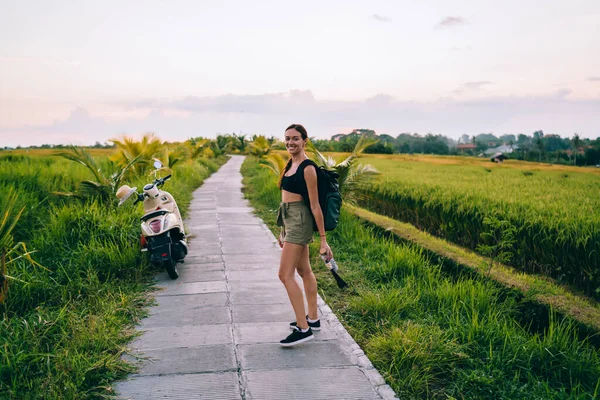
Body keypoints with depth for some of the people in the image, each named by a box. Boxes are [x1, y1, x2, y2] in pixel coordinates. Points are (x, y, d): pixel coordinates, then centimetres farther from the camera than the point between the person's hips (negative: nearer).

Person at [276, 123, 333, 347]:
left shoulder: (307, 168, -15)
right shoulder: (290, 164, 11)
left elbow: (315, 206, -16)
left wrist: (323, 240, -15)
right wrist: (283, 231, 20)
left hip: (299, 220, -10)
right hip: (289, 220, 10)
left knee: (285, 274, -10)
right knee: (304, 271, 16)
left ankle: (303, 328, -5)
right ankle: (312, 319, 27)